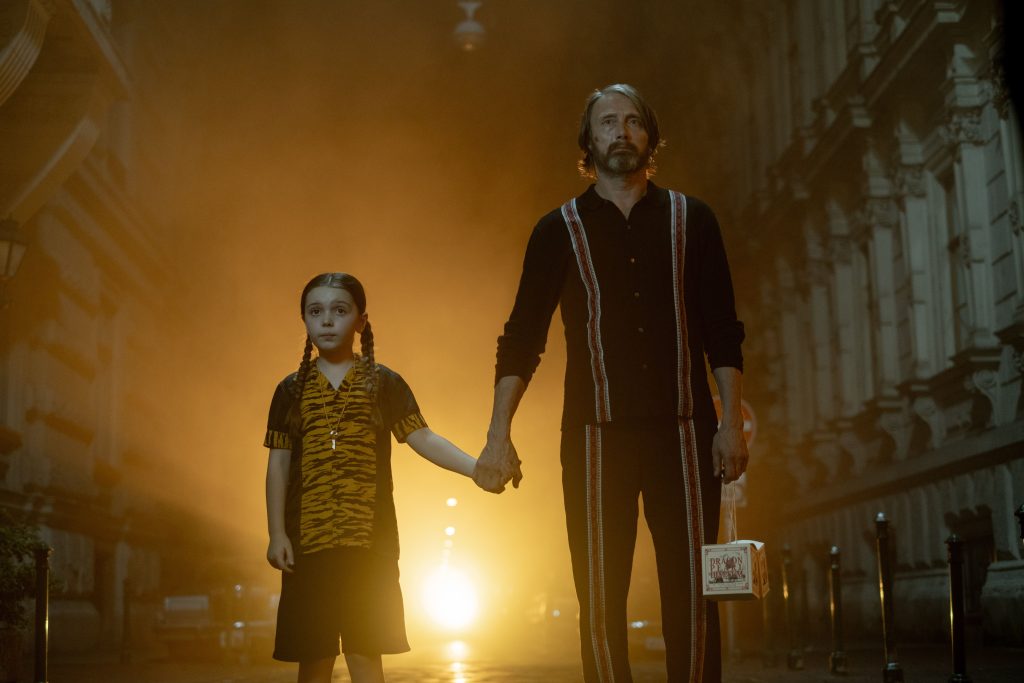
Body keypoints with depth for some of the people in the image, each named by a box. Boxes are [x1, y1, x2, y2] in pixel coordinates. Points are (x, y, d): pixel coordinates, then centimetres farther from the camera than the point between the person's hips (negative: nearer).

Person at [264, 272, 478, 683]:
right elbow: (279, 464, 7)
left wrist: (476, 466, -18)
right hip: (308, 540, 1)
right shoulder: (292, 389, 8)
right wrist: (277, 534, -1)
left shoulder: (384, 383, 4)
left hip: (369, 540, -1)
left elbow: (422, 439, -2)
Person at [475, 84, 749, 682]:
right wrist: (499, 437, -5)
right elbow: (522, 338, 4)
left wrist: (731, 423, -2)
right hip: (597, 435, 0)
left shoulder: (691, 219, 11)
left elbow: (723, 332, 9)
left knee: (692, 597, -2)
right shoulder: (560, 229, 9)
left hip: (683, 431, 0)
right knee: (600, 602, 1)